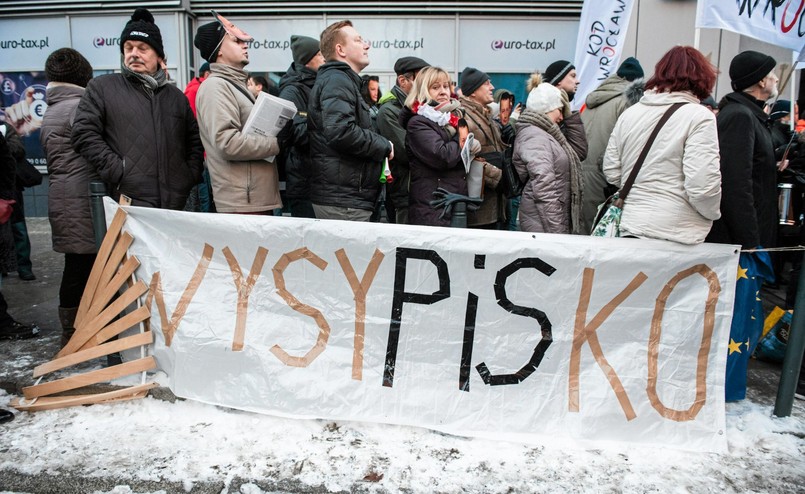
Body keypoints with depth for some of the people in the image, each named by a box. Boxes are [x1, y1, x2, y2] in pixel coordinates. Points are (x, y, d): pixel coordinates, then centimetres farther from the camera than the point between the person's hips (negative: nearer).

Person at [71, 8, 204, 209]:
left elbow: (195, 140, 25)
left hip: (176, 203, 4)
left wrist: (191, 175, 9)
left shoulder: (176, 96, 20)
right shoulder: (101, 87, 8)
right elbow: (84, 134, -1)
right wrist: (118, 172, -11)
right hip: (130, 203, -4)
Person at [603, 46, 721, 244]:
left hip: (630, 227, 5)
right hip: (676, 235, -5)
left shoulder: (629, 113, 7)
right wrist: (714, 213, 2)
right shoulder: (699, 116, -10)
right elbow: (702, 186, -17)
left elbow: (611, 172, 10)